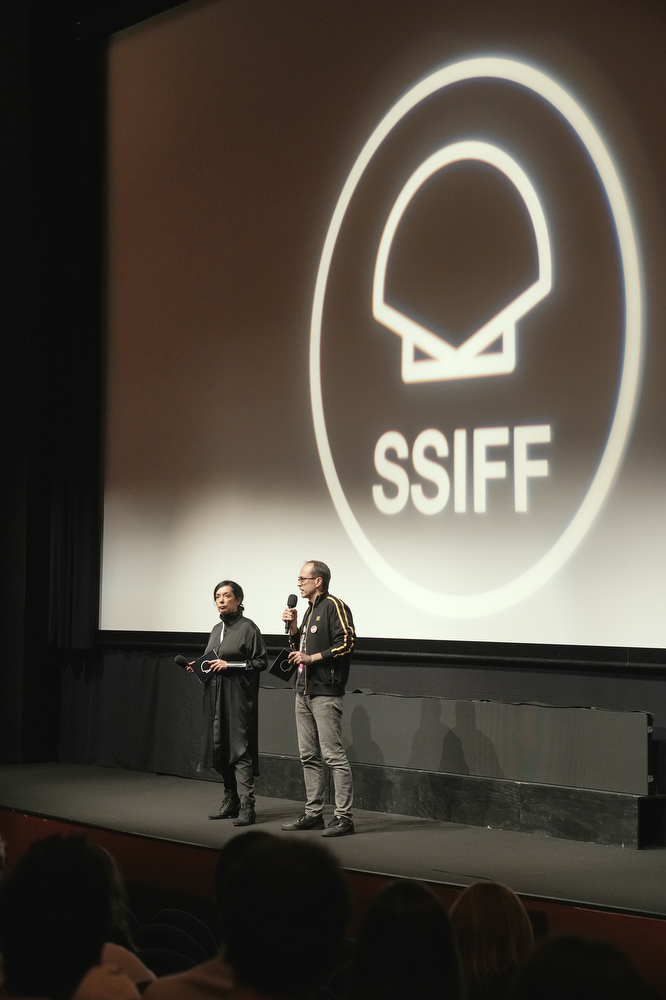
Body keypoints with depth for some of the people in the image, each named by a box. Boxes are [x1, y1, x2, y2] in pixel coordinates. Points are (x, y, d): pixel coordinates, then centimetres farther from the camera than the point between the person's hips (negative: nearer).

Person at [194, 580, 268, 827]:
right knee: (219, 749, 8)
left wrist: (229, 665, -15)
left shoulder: (247, 628, -6)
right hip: (216, 696, 8)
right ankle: (230, 801, 18)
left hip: (239, 697, -8)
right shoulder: (217, 629, 17)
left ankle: (246, 806, -12)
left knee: (240, 749, -11)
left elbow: (261, 662, -9)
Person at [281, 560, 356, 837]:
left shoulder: (334, 606, -9)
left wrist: (312, 658, -17)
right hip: (304, 692, 10)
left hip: (325, 692, -10)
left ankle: (343, 817, -7)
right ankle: (313, 814, 17)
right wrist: (293, 627, 9)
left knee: (334, 755, -9)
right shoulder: (310, 610, 20)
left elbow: (346, 643, -18)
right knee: (309, 756, 11)